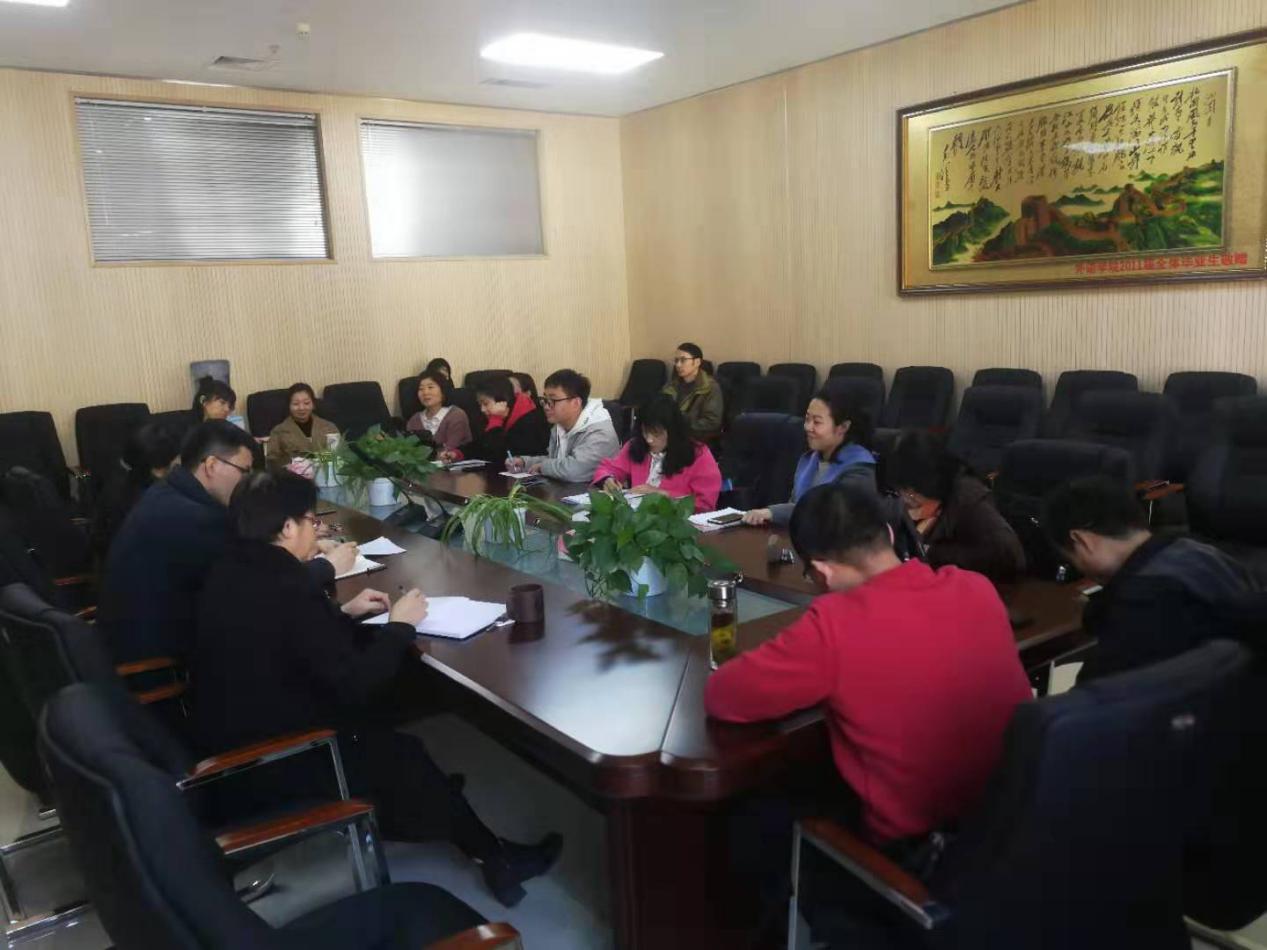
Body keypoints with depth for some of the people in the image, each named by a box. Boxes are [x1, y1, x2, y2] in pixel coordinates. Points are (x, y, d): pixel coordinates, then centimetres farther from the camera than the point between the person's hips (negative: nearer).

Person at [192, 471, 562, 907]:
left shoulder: (231, 572, -2)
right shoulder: (289, 590, -29)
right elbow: (356, 685, -24)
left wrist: (342, 613, 11)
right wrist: (399, 626, -10)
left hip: (231, 736, 8)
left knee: (380, 730, 17)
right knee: (405, 755, 9)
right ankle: (492, 856, 26)